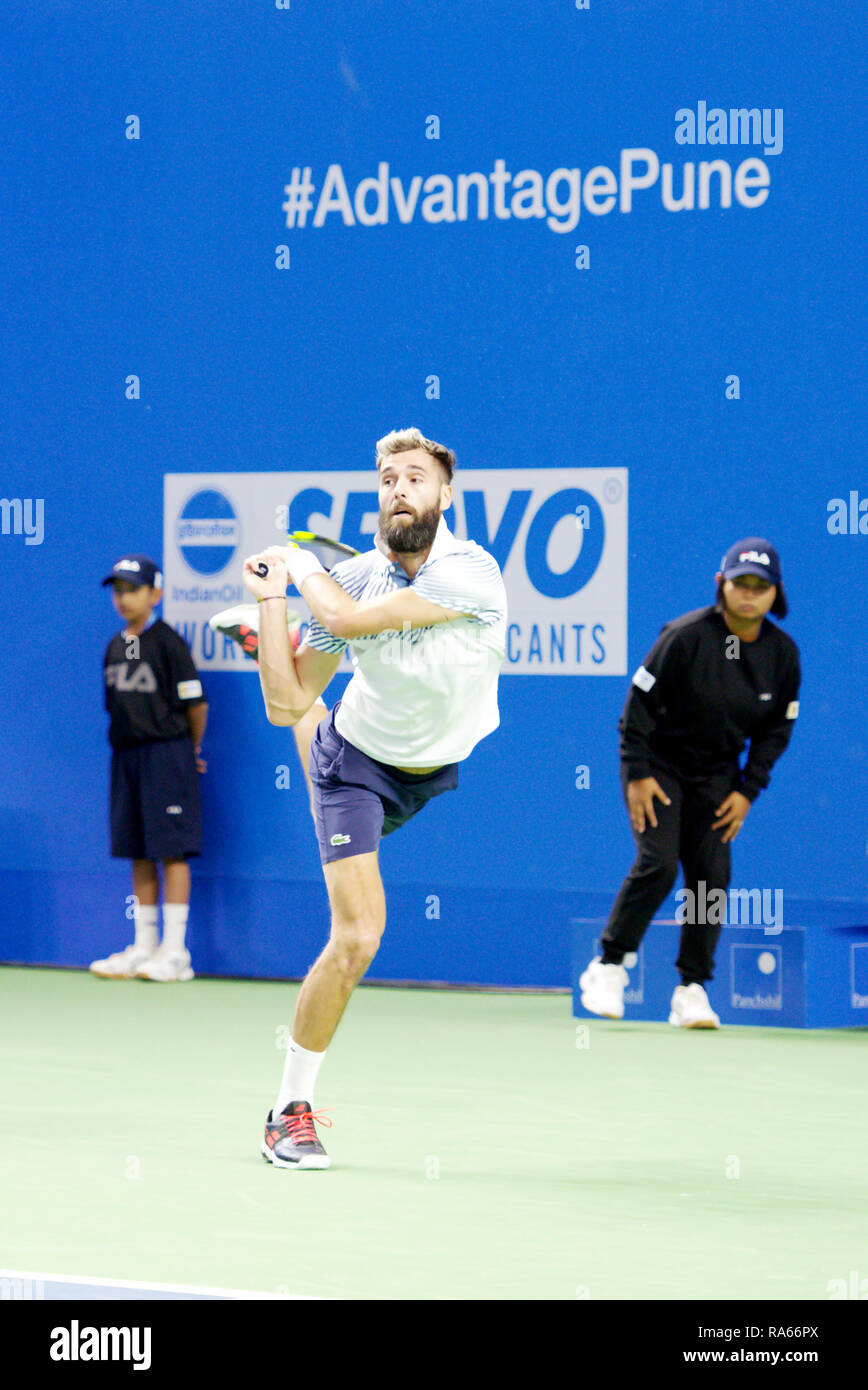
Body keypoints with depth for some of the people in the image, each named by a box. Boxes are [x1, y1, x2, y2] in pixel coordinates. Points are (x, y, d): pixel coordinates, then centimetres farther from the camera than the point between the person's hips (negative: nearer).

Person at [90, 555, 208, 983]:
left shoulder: (167, 643, -9)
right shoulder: (115, 647, 12)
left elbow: (195, 704, -7)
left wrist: (189, 749, 4)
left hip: (167, 755, -7)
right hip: (127, 755, 7)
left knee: (171, 851, -5)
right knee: (139, 855, 9)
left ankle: (175, 951, -4)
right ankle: (144, 947, 15)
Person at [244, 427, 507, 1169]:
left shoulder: (471, 573, -29)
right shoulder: (352, 578, -18)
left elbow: (350, 617, -35)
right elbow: (286, 703, -16)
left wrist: (302, 566, -16)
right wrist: (273, 600, -21)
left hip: (453, 766, 3)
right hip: (360, 763, -2)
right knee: (357, 937, -12)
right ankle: (291, 1109, -4)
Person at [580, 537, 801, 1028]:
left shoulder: (782, 653, -6)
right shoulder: (687, 636, -20)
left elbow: (776, 729, 4)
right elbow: (641, 702, -13)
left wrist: (748, 790, -2)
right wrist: (637, 774, -15)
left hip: (717, 775, 4)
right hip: (659, 763, -4)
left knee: (712, 876, -5)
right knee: (658, 864, -18)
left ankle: (692, 989, 4)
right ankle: (608, 966, -3)